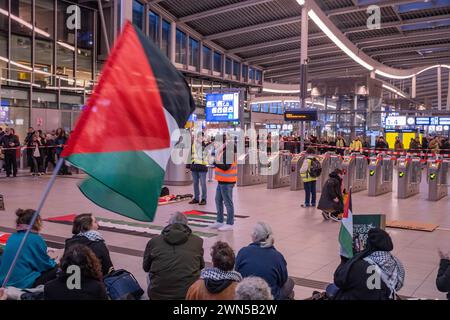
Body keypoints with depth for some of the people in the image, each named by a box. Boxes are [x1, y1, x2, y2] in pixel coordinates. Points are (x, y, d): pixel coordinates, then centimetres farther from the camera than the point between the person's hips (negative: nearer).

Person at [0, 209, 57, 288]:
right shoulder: (36, 238, -11)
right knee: (55, 270, 3)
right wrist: (54, 263, 18)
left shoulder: (12, 237, 10)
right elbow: (45, 264, -4)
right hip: (24, 284, -8)